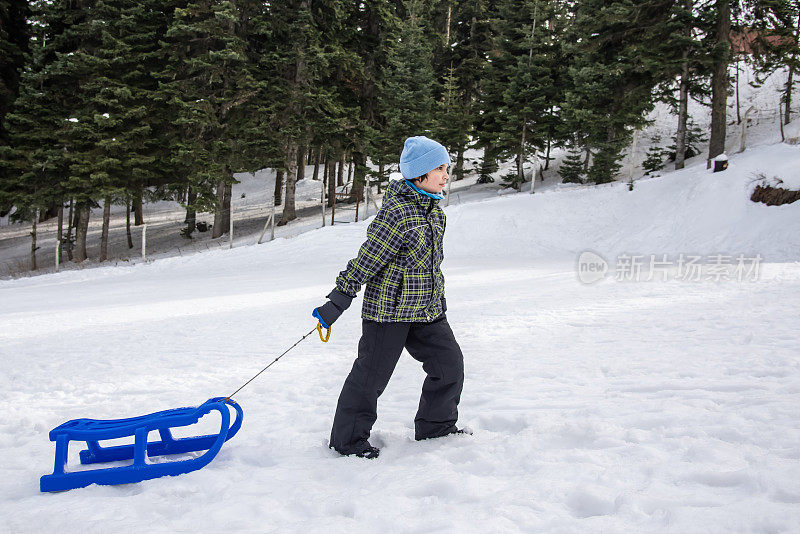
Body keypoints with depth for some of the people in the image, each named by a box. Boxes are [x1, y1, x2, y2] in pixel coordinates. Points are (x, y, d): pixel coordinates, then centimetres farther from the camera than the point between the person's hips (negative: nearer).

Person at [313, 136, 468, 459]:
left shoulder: (432, 208, 8)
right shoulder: (397, 213, -20)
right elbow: (367, 259, -20)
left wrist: (437, 296, 27)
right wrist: (336, 303, -19)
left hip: (426, 308, 9)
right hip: (390, 308, -8)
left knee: (449, 362, 10)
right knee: (372, 373, -1)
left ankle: (435, 425, 28)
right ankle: (347, 439, 15)